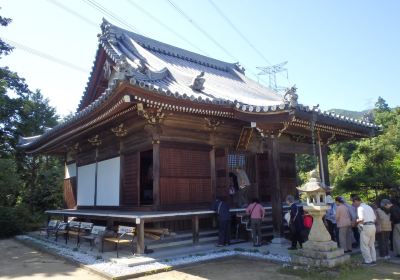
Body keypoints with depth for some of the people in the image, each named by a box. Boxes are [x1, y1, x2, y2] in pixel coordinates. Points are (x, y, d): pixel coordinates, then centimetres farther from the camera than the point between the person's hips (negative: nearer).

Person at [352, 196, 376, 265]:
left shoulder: (360, 208, -11)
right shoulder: (369, 207, 16)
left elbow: (361, 219, -21)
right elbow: (374, 218, 16)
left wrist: (356, 221, -4)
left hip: (365, 227, -9)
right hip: (373, 226, 9)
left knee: (364, 245, 2)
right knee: (371, 245, 18)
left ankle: (368, 261, 4)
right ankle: (373, 260, 23)